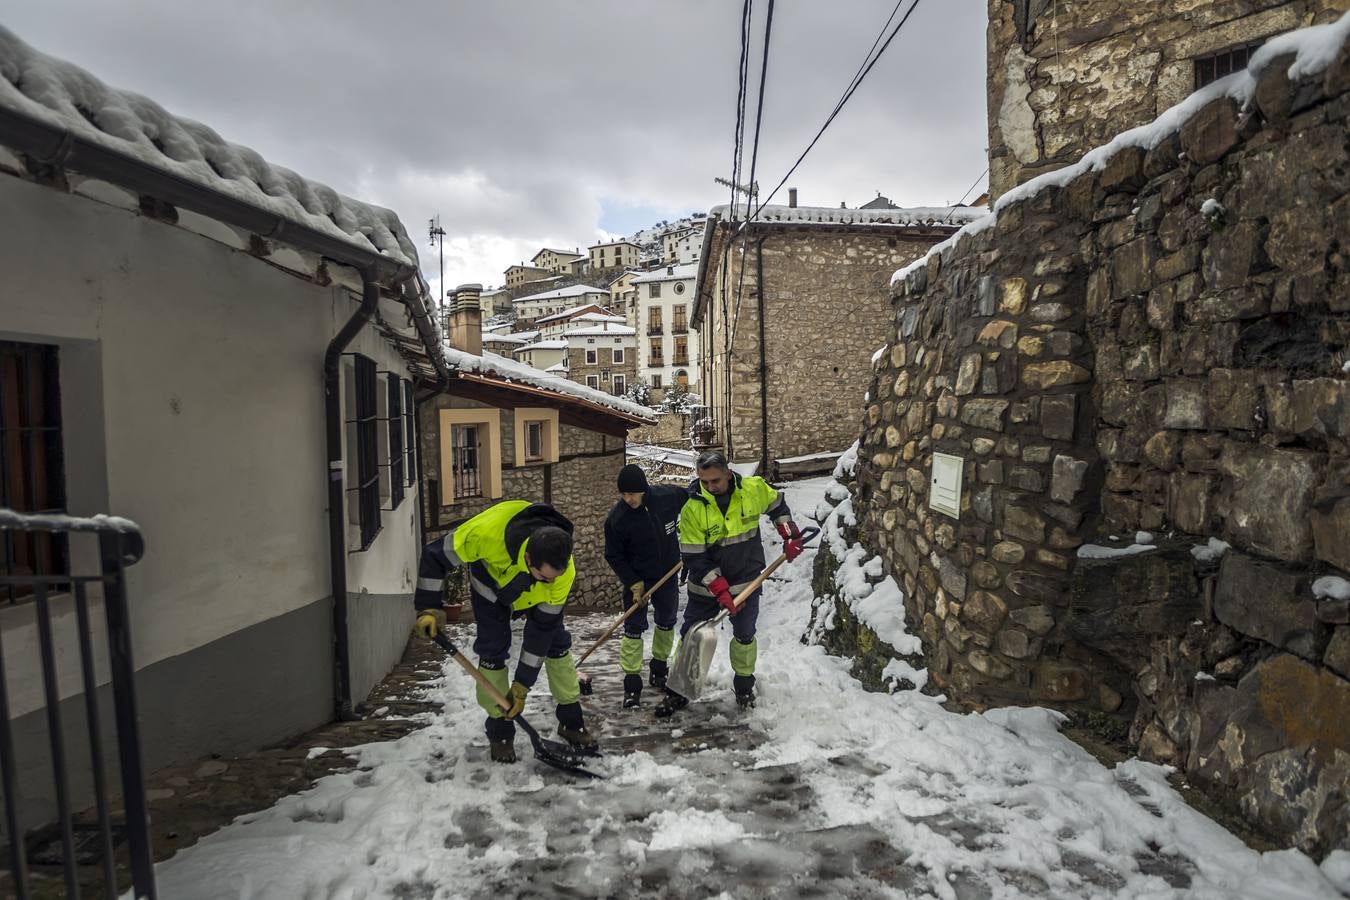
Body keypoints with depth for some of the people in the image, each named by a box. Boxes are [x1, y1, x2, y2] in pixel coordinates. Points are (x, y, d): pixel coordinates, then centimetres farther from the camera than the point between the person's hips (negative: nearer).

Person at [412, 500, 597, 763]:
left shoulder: (563, 572, -38)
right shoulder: (486, 533, -47)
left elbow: (541, 628, -27)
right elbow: (435, 556, -28)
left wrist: (521, 686, -23)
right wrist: (428, 609, -30)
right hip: (491, 583, -1)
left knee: (556, 642, -2)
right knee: (492, 650, -7)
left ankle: (571, 721, 15)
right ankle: (500, 730, 10)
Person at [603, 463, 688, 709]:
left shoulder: (669, 496, -20)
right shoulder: (616, 518, -23)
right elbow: (613, 556, -11)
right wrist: (634, 583, -15)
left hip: (667, 574, 3)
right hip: (636, 579, -3)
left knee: (666, 622, 16)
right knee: (634, 628, -5)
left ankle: (659, 667, 38)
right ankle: (632, 682, 6)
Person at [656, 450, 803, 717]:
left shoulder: (754, 489, -13)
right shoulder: (692, 509, -19)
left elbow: (777, 505, 10)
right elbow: (694, 557, -17)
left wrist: (790, 535, 2)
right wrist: (719, 589, -23)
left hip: (747, 581, 1)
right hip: (705, 586, -1)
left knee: (745, 637, 12)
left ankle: (744, 685, 35)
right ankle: (678, 690, 20)